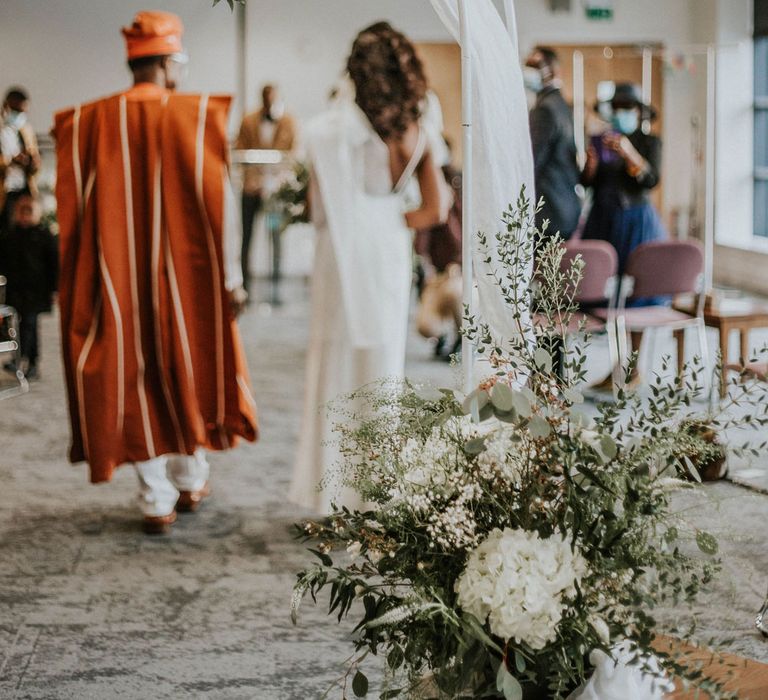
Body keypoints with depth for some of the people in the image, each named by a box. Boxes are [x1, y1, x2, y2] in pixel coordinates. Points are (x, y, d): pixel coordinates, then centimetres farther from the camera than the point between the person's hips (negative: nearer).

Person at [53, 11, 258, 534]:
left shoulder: (90, 122, -3)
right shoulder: (198, 115, -9)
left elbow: (74, 204, 0)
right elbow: (218, 198, -12)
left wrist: (78, 281, 8)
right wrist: (231, 276, -7)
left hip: (118, 278, 1)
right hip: (186, 274, -1)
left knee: (134, 378, 9)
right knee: (189, 366, 18)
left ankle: (157, 503, 10)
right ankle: (191, 481, 30)